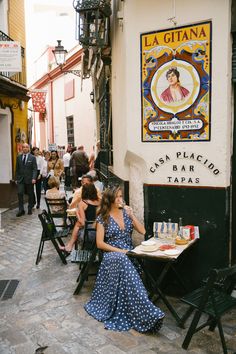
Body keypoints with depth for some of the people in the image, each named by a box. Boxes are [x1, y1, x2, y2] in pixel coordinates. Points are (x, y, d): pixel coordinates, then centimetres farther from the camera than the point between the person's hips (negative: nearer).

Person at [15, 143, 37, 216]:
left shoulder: (32, 157, -1)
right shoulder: (18, 157, 8)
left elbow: (34, 169, -5)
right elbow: (17, 169, 11)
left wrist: (34, 178, -16)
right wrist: (16, 178, 6)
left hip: (29, 179, -2)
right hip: (20, 179, 2)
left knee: (30, 195, 7)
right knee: (20, 193, -8)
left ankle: (30, 209, 20)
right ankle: (21, 210, -1)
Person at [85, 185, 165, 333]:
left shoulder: (126, 212, 12)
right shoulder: (103, 218, 1)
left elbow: (143, 231, 7)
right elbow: (100, 243, -5)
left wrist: (132, 215, -5)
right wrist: (119, 251, -15)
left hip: (129, 254, 4)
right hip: (112, 254, -4)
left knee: (124, 263, -34)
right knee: (123, 261, -38)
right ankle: (145, 313, -41)